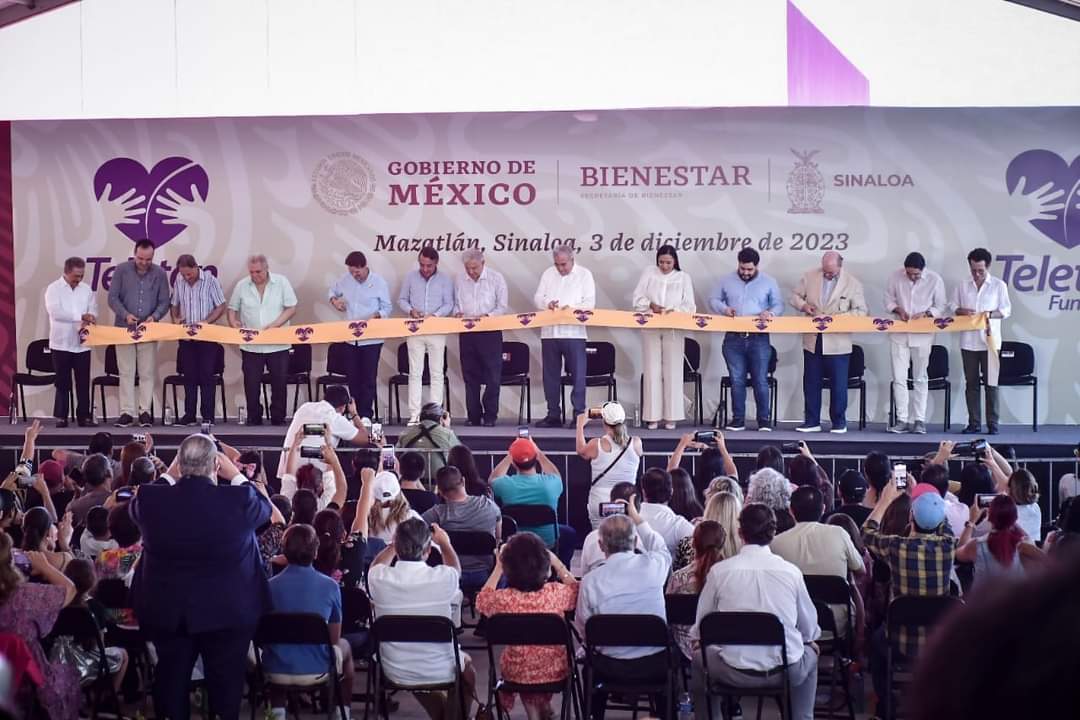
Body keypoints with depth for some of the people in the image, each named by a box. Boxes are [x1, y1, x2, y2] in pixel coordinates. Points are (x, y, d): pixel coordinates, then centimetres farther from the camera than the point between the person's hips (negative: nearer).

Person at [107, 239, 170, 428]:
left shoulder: (160, 274, 2)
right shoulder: (122, 270, -1)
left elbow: (164, 302, 4)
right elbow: (113, 297, -2)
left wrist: (154, 316, -16)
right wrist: (125, 315, -17)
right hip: (124, 328, 0)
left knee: (147, 373, 0)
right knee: (126, 372, 1)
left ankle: (145, 411, 6)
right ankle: (126, 412, 4)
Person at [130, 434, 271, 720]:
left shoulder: (151, 499, -16)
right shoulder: (240, 499, -21)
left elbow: (134, 507, 10)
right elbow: (265, 507, 3)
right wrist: (235, 473, 8)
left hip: (166, 611, 2)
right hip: (229, 610, -2)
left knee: (171, 680, 17)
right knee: (225, 684, 12)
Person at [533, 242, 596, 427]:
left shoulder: (584, 274, 3)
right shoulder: (548, 274, 12)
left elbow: (590, 302, -3)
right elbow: (537, 298, 10)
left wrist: (572, 308, -19)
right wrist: (547, 303, -11)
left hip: (574, 333, -3)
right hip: (549, 332, 4)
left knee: (577, 375, -4)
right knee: (550, 375, 7)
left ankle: (579, 414, 1)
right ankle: (553, 415, 15)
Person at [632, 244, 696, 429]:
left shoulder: (684, 277, 5)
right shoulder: (649, 273, 7)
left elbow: (689, 306, 1)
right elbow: (638, 298, 4)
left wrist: (674, 311, -17)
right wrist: (651, 305, -15)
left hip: (674, 329, -1)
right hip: (651, 328, 1)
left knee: (672, 371, -2)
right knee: (652, 371, -1)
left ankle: (671, 416, 3)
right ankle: (652, 416, 2)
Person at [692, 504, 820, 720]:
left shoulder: (719, 571, -7)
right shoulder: (791, 571, -6)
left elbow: (701, 626, 5)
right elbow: (809, 628, 6)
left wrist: (699, 638, 30)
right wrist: (810, 641, 31)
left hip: (735, 673, -1)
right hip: (787, 671, 1)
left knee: (699, 658, 30)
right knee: (810, 655, 34)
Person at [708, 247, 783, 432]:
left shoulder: (769, 282, 6)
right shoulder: (726, 281, 9)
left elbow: (778, 305, 9)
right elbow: (713, 300, 13)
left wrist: (771, 313, -14)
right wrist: (724, 309, -9)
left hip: (759, 339, -1)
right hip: (733, 339, 1)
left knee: (760, 380, -2)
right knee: (736, 380, 3)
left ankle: (764, 420, 5)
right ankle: (738, 420, 10)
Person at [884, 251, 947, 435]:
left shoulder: (935, 280, -10)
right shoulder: (895, 277, -7)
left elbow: (941, 306, -1)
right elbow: (889, 299, 6)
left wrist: (925, 314, -19)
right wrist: (898, 309, -13)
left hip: (922, 335, -1)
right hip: (899, 333, 1)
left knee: (920, 379, 7)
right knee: (899, 378, -2)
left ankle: (919, 420, 13)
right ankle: (902, 420, 3)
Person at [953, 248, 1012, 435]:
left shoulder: (999, 285, 2)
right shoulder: (963, 285, 9)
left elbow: (1006, 310, 2)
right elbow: (953, 307, 13)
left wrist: (990, 314, -16)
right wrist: (962, 311, -9)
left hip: (989, 340, -3)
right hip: (968, 341, 3)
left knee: (991, 383, -3)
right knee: (971, 383, 5)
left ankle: (992, 424, 1)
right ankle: (974, 423, 10)